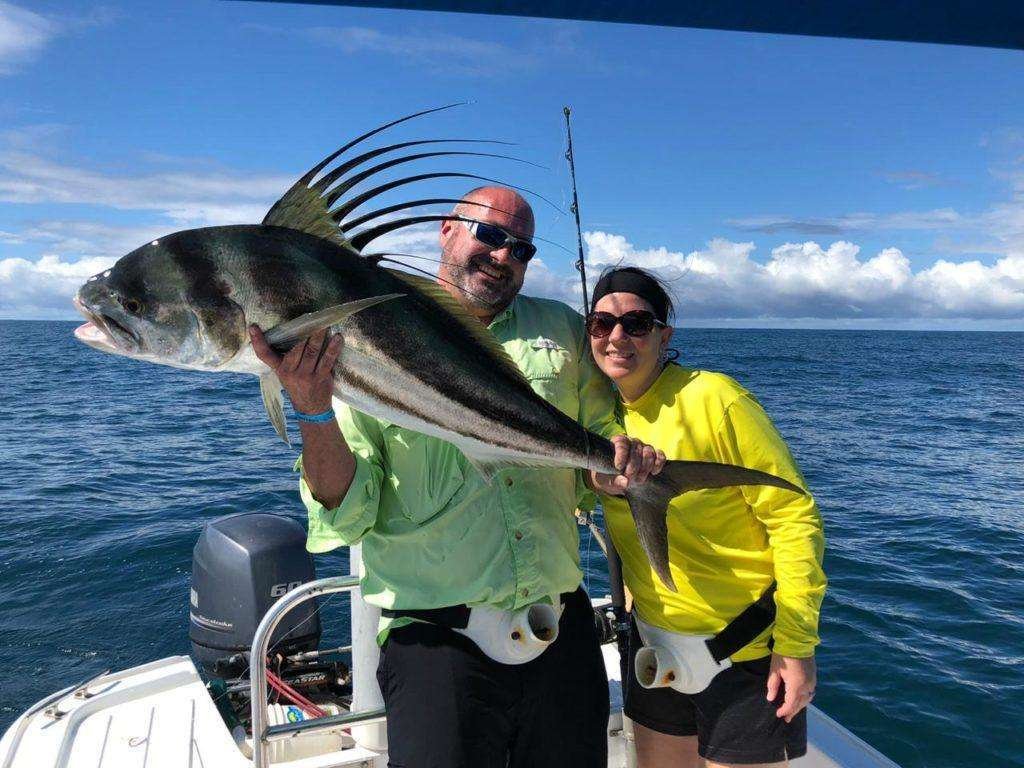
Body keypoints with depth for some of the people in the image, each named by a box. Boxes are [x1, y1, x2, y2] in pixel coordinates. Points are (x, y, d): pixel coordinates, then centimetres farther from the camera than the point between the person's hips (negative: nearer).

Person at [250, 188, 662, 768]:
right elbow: (347, 514, -7)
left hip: (564, 628, 4)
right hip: (437, 637, -3)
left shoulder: (565, 331, 8)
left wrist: (620, 466, -8)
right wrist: (313, 410, -24)